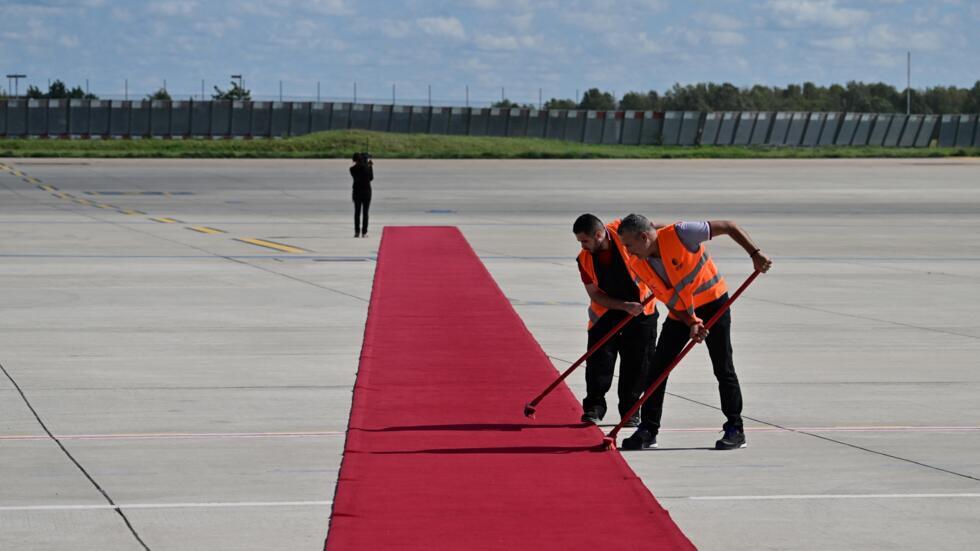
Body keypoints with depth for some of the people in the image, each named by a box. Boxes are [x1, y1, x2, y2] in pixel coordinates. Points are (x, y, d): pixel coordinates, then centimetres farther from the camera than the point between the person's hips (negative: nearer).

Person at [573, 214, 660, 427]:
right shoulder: (584, 259, -12)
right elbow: (595, 294, -10)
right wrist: (625, 306, -24)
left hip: (641, 308, -1)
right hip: (606, 311, 1)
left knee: (637, 362, 1)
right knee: (599, 359, -8)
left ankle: (630, 410, 12)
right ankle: (594, 407, 0)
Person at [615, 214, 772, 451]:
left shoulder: (680, 234, -26)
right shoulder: (638, 265, -9)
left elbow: (728, 226, -21)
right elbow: (666, 298, -5)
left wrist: (755, 253, -26)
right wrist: (691, 323, -19)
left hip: (712, 303, -5)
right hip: (680, 314, 5)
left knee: (723, 369, -3)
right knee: (656, 369, -1)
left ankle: (735, 430, 6)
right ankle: (647, 430, 6)